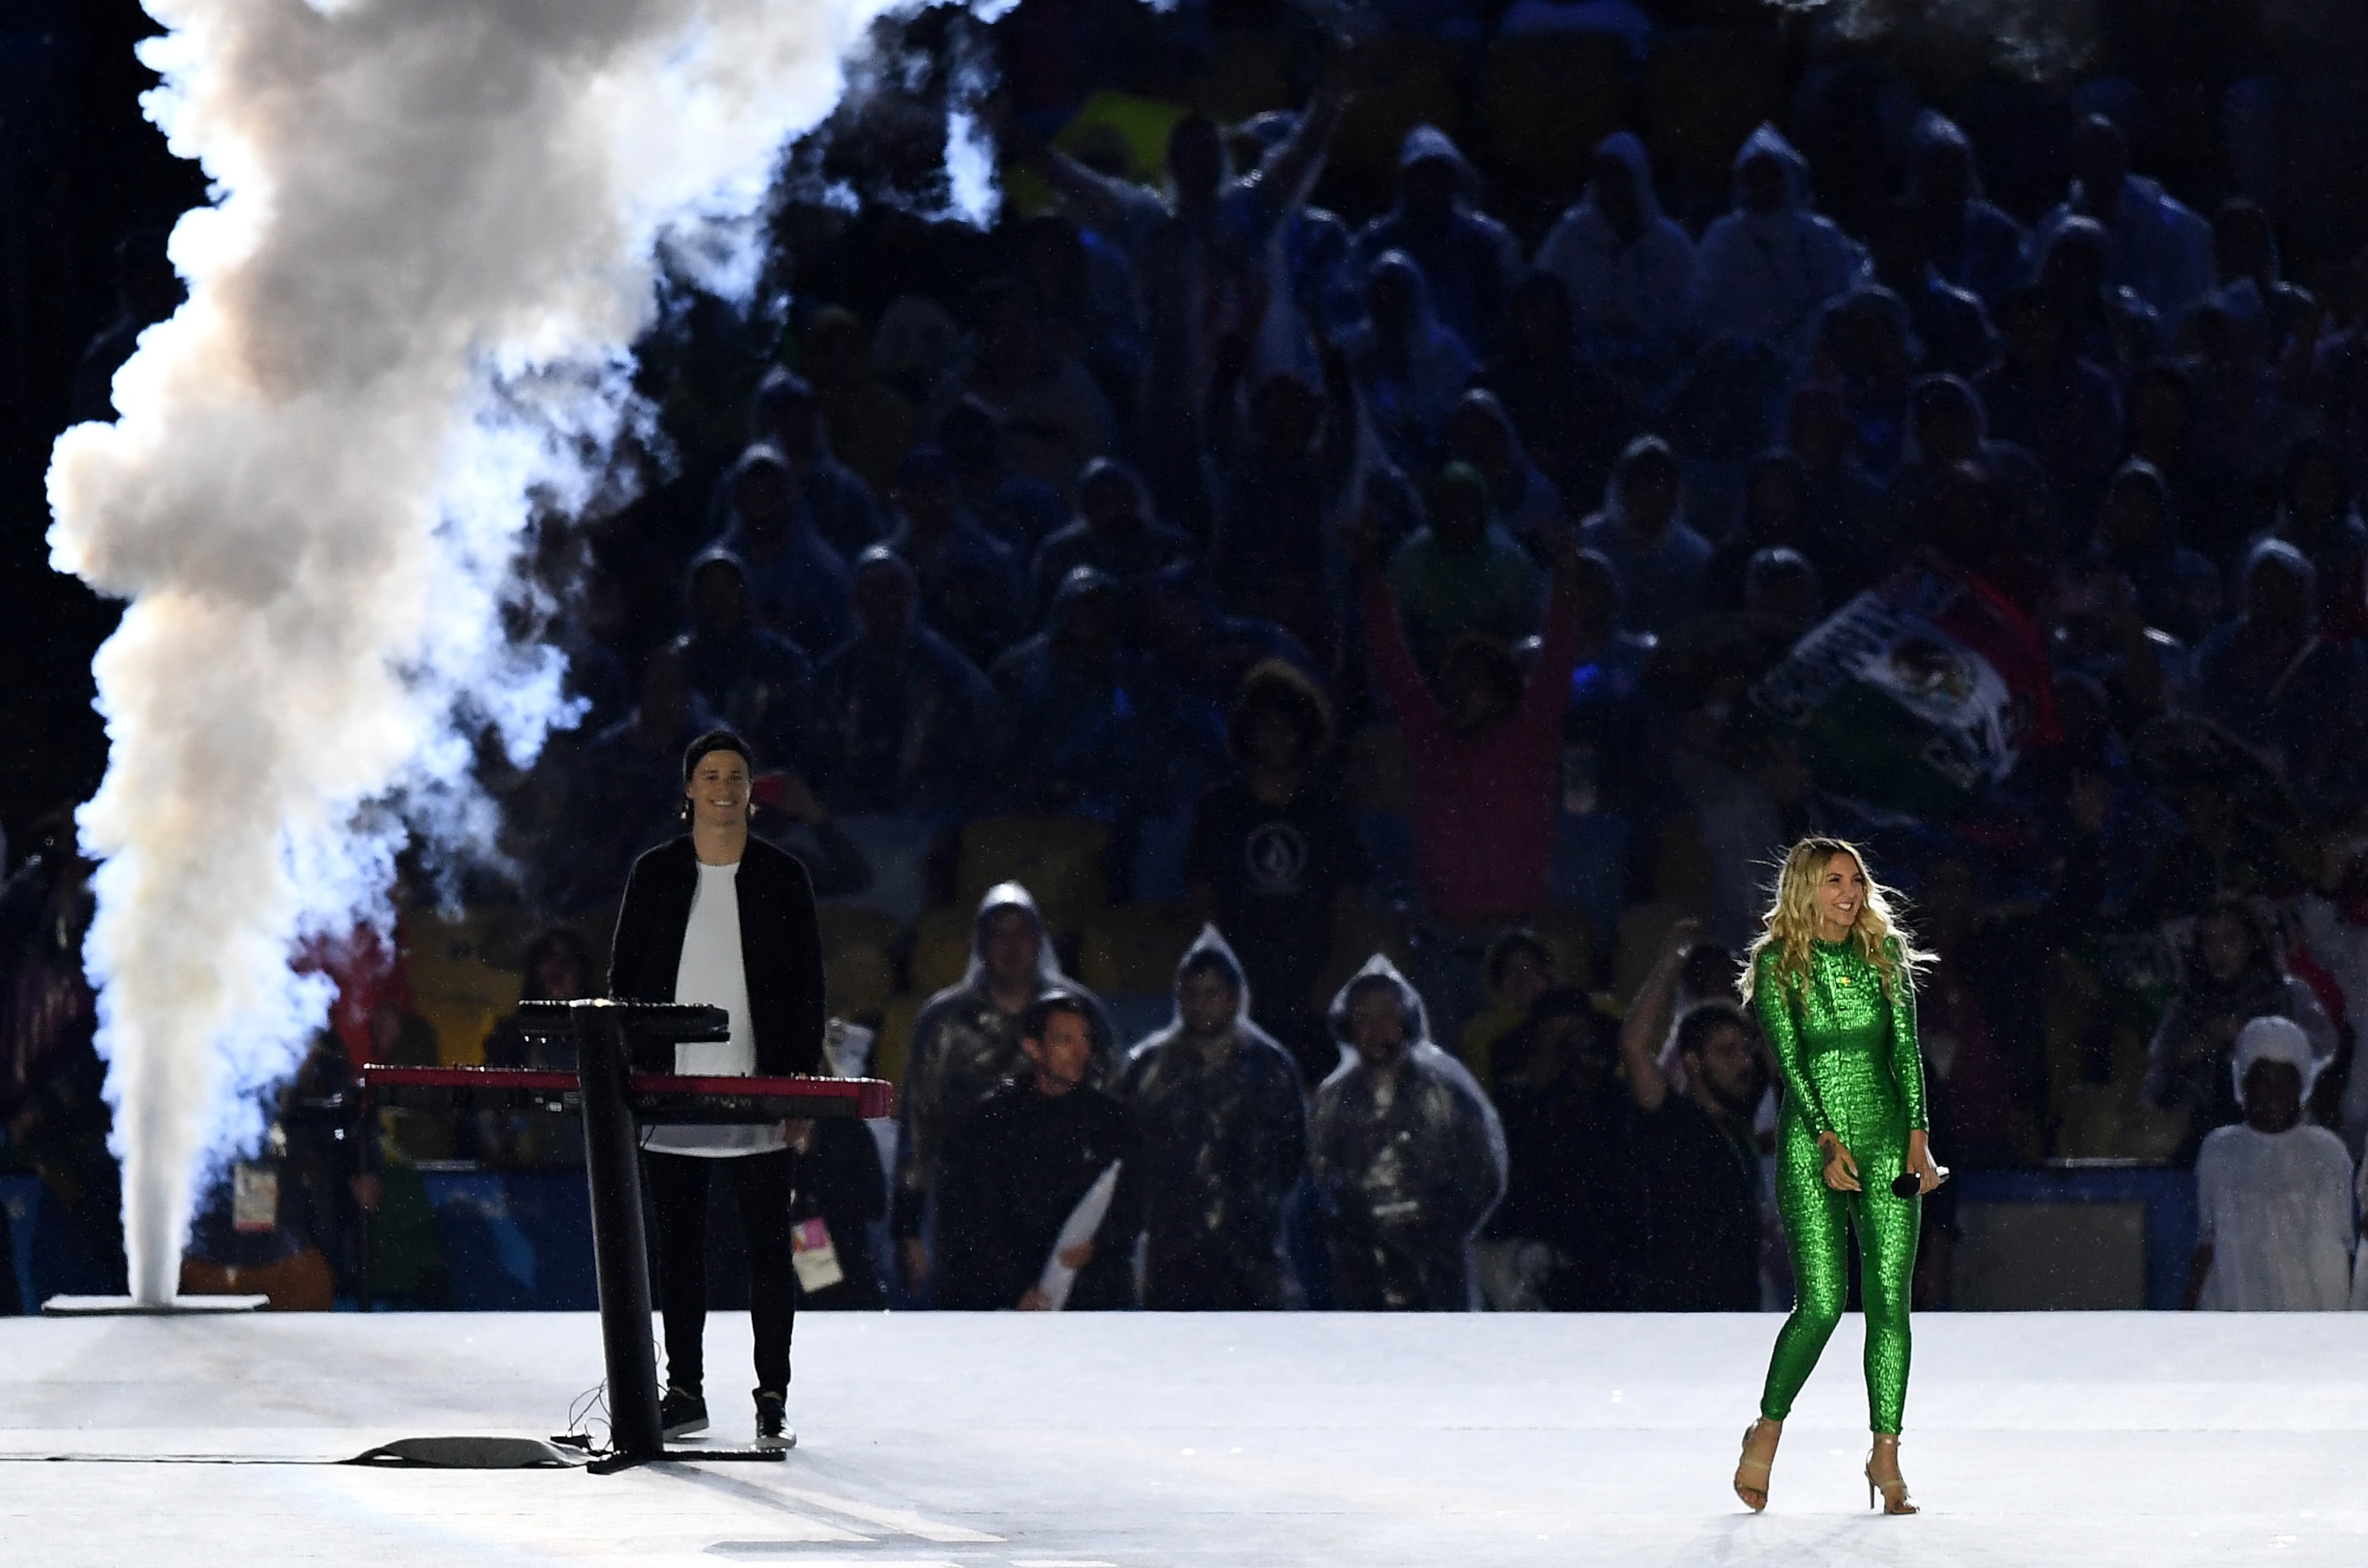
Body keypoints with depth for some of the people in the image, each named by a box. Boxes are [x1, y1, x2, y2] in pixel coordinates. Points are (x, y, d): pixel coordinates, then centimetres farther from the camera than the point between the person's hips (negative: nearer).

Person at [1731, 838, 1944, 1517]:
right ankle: (1767, 1431, 12)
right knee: (1822, 1303, -9)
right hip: (1812, 1143, -3)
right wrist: (1827, 1139, -18)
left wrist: (1917, 1135, -8)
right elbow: (1789, 1058, -8)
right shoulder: (1777, 963, -1)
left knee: (1890, 1299, -4)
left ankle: (1886, 1456, 0)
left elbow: (1905, 1047, 2)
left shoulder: (1885, 953, 8)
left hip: (1886, 1139, 3)